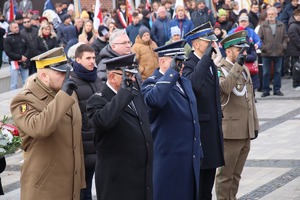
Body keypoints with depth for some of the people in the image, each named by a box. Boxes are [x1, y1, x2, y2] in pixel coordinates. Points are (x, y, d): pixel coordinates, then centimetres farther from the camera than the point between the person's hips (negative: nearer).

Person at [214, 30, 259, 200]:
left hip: (246, 132, 8)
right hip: (230, 131, -8)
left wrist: (255, 125, 19)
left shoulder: (245, 70, 16)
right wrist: (237, 65, -30)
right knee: (225, 174, 0)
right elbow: (224, 88, -32)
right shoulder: (220, 70, -9)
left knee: (236, 174, 14)